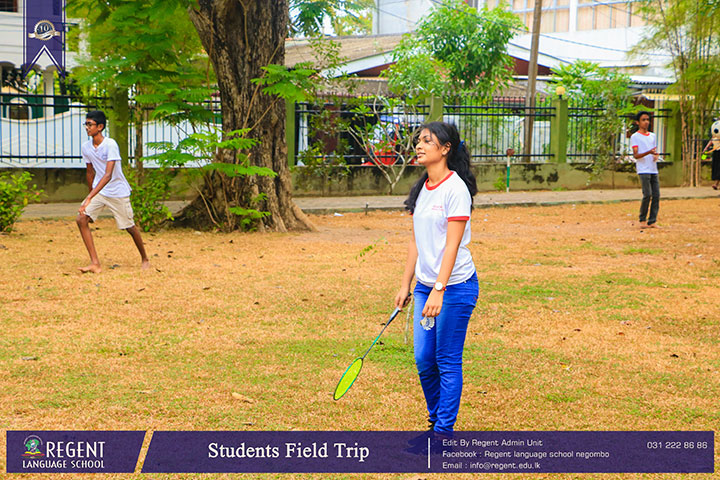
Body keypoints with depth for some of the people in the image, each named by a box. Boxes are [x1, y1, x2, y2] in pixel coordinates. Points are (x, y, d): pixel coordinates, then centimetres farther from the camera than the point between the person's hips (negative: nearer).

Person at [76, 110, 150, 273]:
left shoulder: (110, 145, -23)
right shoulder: (86, 147, -3)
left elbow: (108, 175, -30)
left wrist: (90, 198, -38)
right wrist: (90, 196, 21)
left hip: (118, 192, -5)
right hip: (97, 191, 5)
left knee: (129, 227, 4)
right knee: (81, 219, -15)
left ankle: (144, 258, 31)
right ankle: (95, 264, -14)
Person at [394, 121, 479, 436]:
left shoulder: (455, 188, -14)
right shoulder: (422, 188, 10)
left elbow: (452, 245, -19)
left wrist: (438, 290, -24)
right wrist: (405, 285, 14)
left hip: (455, 286, -7)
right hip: (425, 286, 7)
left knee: (447, 361, -1)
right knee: (423, 359, 7)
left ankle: (444, 430, 8)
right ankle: (436, 420, 24)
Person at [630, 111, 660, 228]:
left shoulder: (652, 136, 18)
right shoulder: (635, 137, -1)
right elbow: (636, 155, -9)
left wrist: (656, 156, 0)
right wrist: (649, 152, -24)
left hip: (654, 170, 6)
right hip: (643, 170, -6)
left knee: (656, 195, -1)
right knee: (647, 194, -14)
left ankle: (652, 221, 3)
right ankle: (642, 220, -1)